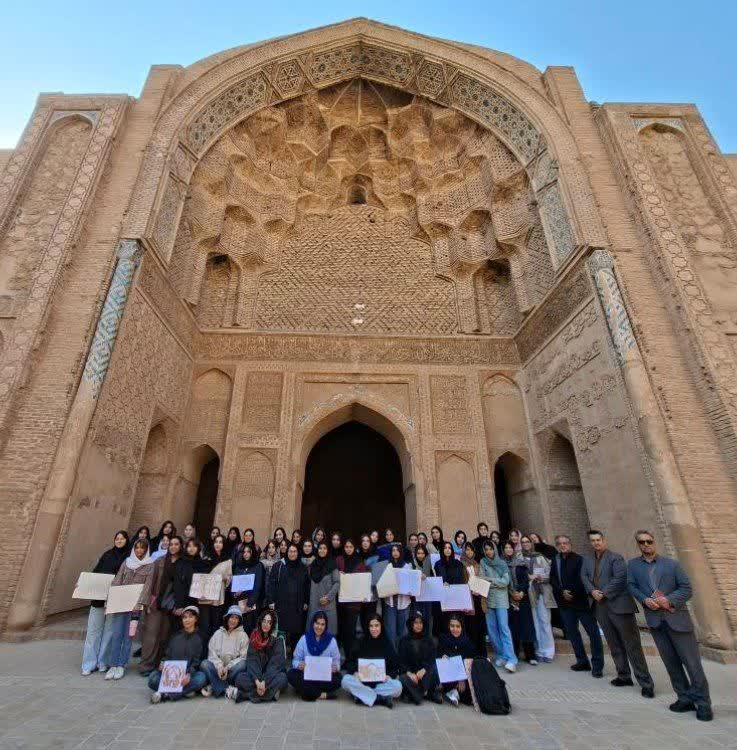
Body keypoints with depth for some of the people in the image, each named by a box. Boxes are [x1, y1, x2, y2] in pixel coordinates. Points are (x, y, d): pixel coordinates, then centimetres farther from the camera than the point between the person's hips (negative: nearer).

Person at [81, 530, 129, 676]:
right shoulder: (107, 554, 10)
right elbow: (95, 571, 9)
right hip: (99, 597, 2)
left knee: (109, 630, 4)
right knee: (94, 629, 3)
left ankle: (103, 662, 17)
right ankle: (89, 664, 14)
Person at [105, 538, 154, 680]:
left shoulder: (150, 566, -3)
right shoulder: (127, 562, 8)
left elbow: (147, 586, -9)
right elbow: (117, 581, 7)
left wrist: (139, 603, -18)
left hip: (135, 605, -3)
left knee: (128, 636, 2)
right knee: (116, 634, 1)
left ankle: (121, 666, 14)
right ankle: (113, 665, 11)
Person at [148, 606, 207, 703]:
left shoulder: (199, 638, 7)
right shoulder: (175, 636, 17)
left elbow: (197, 661, -2)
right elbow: (167, 655, 13)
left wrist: (189, 674, -22)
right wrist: (163, 663, -10)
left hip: (189, 674, -2)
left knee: (201, 677, -34)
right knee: (153, 677, -27)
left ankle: (165, 695, -29)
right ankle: (186, 690, -28)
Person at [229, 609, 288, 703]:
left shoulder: (278, 639, -6)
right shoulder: (254, 638, 1)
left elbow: (275, 663, -14)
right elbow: (251, 660, -8)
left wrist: (264, 681, -26)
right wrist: (257, 681, -23)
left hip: (273, 674, -1)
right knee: (240, 678, -24)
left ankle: (242, 694, -26)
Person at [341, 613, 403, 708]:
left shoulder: (387, 644, 1)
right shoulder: (361, 642, 0)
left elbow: (395, 665, 4)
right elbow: (349, 661, 2)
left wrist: (389, 676, -16)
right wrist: (355, 672, -18)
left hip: (381, 682, 0)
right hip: (361, 680, 0)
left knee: (397, 686, -28)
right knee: (346, 680, -30)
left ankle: (362, 695, -21)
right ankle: (381, 698, -23)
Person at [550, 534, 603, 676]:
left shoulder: (578, 559, -6)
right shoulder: (555, 561, 7)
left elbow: (581, 579, -11)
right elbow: (552, 580, 5)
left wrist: (571, 592, -14)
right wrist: (562, 591, -9)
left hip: (581, 600, -5)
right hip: (565, 602, 5)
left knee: (593, 632, -2)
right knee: (571, 632, 11)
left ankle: (597, 665, 9)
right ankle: (582, 661, 24)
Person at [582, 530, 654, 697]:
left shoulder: (616, 558, -7)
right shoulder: (587, 560, 13)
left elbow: (620, 578, -17)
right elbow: (584, 576, 8)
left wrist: (604, 593, -16)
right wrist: (592, 591, -10)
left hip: (619, 606, -6)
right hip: (600, 607, 6)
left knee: (632, 645, -1)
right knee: (614, 645, 14)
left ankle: (646, 683, 8)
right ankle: (624, 676, 27)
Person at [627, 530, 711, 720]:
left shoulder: (672, 564, 2)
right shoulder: (633, 565, 7)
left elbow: (687, 589, -1)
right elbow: (632, 586, 4)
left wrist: (669, 600, -16)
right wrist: (645, 600, -13)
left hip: (677, 618, -2)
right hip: (654, 621, 2)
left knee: (692, 661, 1)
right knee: (671, 662, 9)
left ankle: (703, 703, 15)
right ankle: (685, 699, 23)